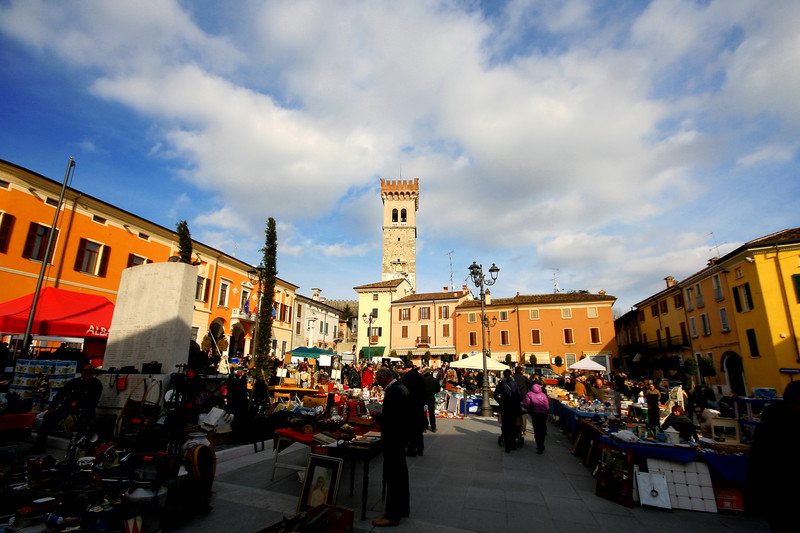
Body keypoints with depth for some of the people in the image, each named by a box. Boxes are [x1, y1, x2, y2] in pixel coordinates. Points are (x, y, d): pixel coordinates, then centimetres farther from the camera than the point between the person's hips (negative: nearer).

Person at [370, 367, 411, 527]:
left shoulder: (393, 392, -24)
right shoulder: (401, 387, 8)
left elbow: (389, 419, -27)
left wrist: (376, 415, -11)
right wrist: (379, 415, 14)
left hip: (393, 439, -11)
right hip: (401, 437, 11)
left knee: (393, 476, 1)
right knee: (401, 473, 21)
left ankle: (392, 515, 14)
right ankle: (403, 508, 35)